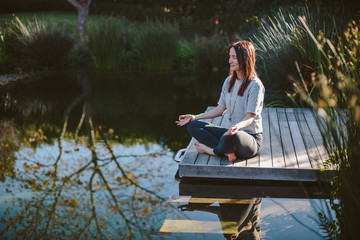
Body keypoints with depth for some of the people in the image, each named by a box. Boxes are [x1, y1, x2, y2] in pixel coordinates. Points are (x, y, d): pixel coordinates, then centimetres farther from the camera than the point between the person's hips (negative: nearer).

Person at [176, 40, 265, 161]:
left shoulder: (255, 85, -12)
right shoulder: (229, 81, 12)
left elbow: (250, 117, -18)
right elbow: (220, 109, 13)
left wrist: (237, 127, -40)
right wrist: (195, 117, 6)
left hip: (250, 137, -7)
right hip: (228, 132, 8)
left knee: (231, 137, -43)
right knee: (193, 126, -6)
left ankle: (213, 150, -8)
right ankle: (227, 151, -22)